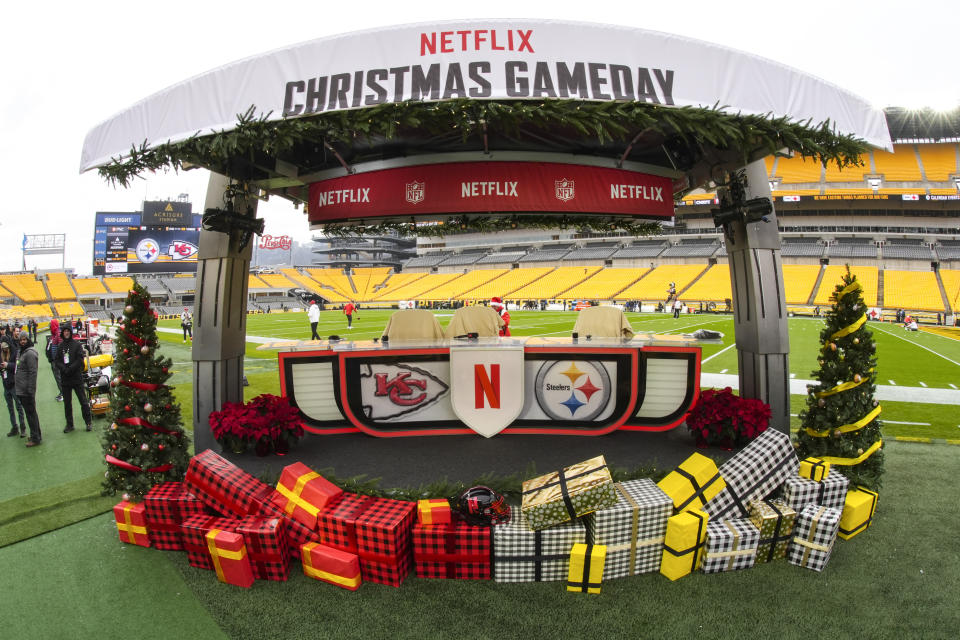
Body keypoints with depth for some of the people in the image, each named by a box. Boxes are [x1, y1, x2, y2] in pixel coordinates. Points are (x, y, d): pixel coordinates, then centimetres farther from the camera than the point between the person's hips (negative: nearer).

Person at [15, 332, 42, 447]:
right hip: (21, 390, 10)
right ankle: (36, 435, 24)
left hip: (27, 390, -10)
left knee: (31, 413, -4)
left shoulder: (30, 353, -15)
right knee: (31, 413, 15)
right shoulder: (21, 352, 15)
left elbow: (33, 373, -18)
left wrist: (30, 390, -20)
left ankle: (35, 438, 1)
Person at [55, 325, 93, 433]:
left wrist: (70, 369, -17)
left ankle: (89, 422, 10)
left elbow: (80, 359, -8)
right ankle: (69, 424, 18)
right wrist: (64, 369, -14)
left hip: (77, 377, -3)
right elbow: (56, 361, 3)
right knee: (67, 403, 9)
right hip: (65, 379, 3)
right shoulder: (60, 346, 7)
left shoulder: (77, 344, -1)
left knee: (83, 401, 0)